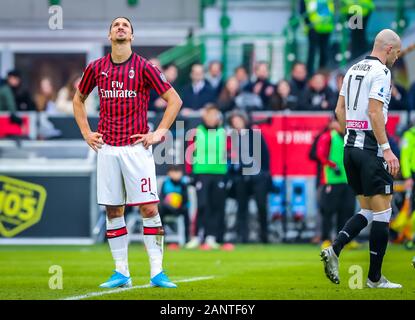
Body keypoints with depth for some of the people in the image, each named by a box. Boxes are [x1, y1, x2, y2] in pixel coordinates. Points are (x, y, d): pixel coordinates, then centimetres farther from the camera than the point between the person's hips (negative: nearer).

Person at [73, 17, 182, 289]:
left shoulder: (144, 67, -3)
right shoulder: (96, 68, 7)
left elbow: (174, 100, 0)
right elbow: (78, 99, 23)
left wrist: (159, 133, -5)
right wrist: (86, 133, 13)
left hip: (137, 147, -3)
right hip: (107, 148, 3)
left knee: (149, 208, -7)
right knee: (113, 210, 4)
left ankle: (157, 272, -3)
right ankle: (121, 273, 10)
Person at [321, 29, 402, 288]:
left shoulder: (353, 70, 14)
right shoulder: (380, 72, -11)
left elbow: (340, 110, 17)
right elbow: (374, 112, -20)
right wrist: (387, 149, -20)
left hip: (351, 147, 9)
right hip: (371, 148, -9)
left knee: (367, 211, 15)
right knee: (382, 212, -2)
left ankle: (334, 250, -4)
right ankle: (375, 279, 0)